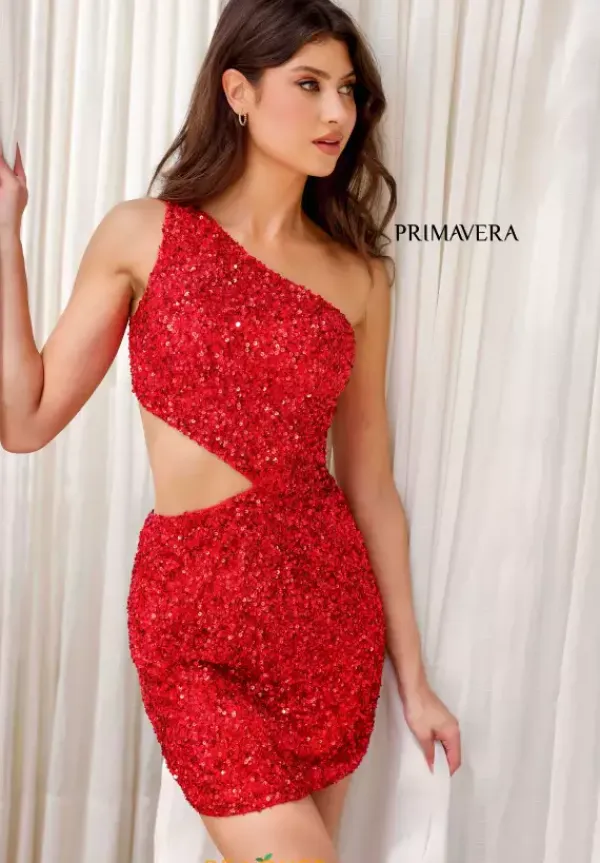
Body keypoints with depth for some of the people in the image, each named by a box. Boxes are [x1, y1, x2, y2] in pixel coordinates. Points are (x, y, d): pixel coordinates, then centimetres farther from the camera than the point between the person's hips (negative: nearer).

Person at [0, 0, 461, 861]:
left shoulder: (357, 275, 4)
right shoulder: (143, 235, -1)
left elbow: (371, 484, 6)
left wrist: (411, 675, 8)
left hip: (332, 601, 3)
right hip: (196, 608, -3)